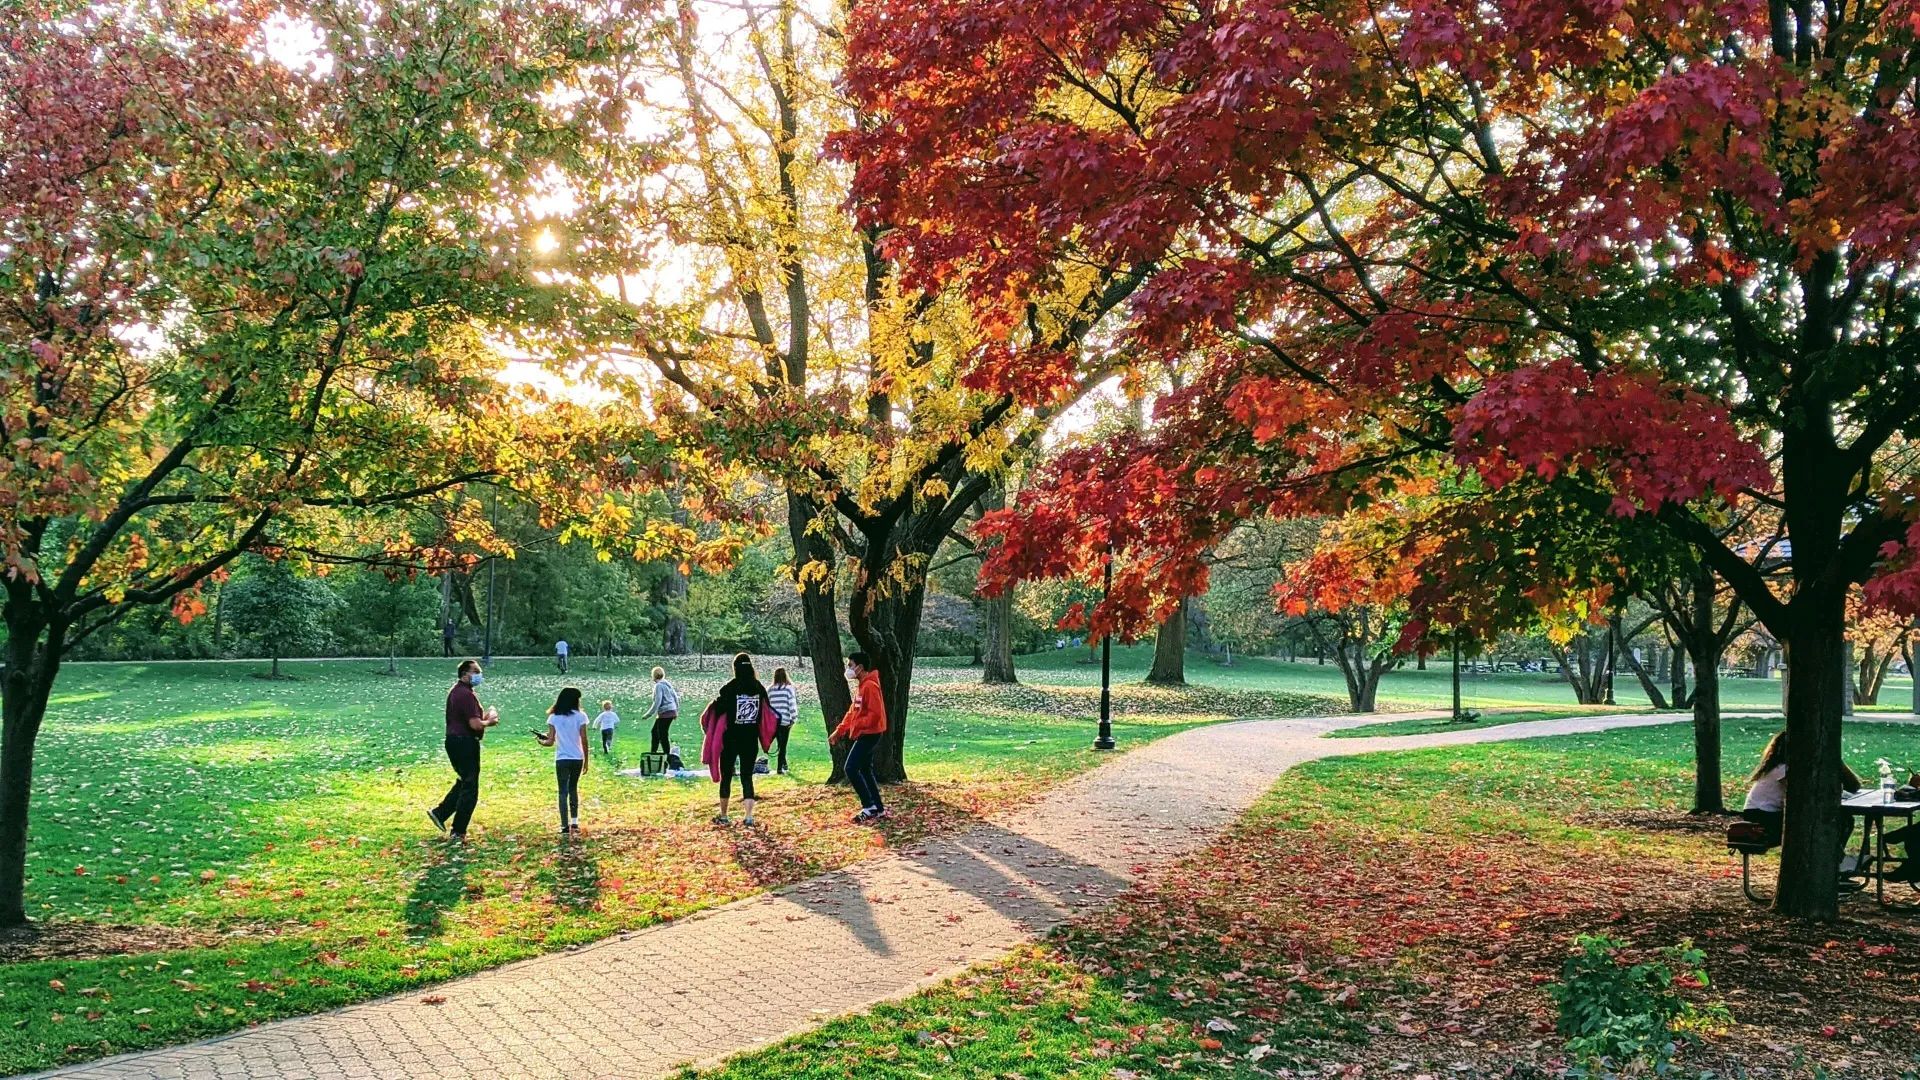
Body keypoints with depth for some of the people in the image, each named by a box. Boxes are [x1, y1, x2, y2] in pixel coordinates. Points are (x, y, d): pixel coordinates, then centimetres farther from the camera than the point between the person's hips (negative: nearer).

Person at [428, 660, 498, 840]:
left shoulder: (455, 691, 14)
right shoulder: (466, 694, -19)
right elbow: (475, 724, -25)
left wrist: (484, 717, 12)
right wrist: (488, 721, -6)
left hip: (453, 741, 10)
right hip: (465, 743, -10)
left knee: (464, 782, 24)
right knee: (469, 788, 0)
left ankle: (440, 813, 21)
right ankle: (458, 831, 5)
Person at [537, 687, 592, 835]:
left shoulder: (554, 717, -1)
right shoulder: (580, 716, -3)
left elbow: (551, 742, -3)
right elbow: (584, 740, -3)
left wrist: (541, 741, 20)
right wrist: (586, 760, 5)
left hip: (562, 759, -1)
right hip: (577, 758, 1)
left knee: (563, 791, 3)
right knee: (573, 788, 19)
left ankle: (565, 826, -2)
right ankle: (574, 822, 18)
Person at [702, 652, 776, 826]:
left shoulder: (730, 688, -12)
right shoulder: (759, 688, -1)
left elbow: (716, 710, -11)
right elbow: (768, 713, 5)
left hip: (730, 739, -3)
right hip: (751, 740, 3)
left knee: (726, 777, 10)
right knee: (747, 777, 7)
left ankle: (723, 816, 16)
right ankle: (749, 816, -3)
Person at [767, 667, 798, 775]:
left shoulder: (770, 689, 3)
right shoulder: (788, 688, -6)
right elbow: (792, 704, -8)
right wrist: (793, 719, -2)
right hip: (785, 721, -2)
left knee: (780, 743, 17)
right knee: (783, 744, 4)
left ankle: (784, 764, 20)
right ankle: (780, 768, 3)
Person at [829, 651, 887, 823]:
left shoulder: (870, 686, -18)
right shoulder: (861, 686, 14)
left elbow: (875, 714, -24)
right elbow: (853, 712, 19)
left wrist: (855, 726, -23)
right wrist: (839, 730, 14)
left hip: (869, 734, -10)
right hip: (864, 734, 10)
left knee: (851, 769, -11)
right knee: (865, 771, 12)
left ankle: (869, 807, -6)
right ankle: (878, 809, 16)